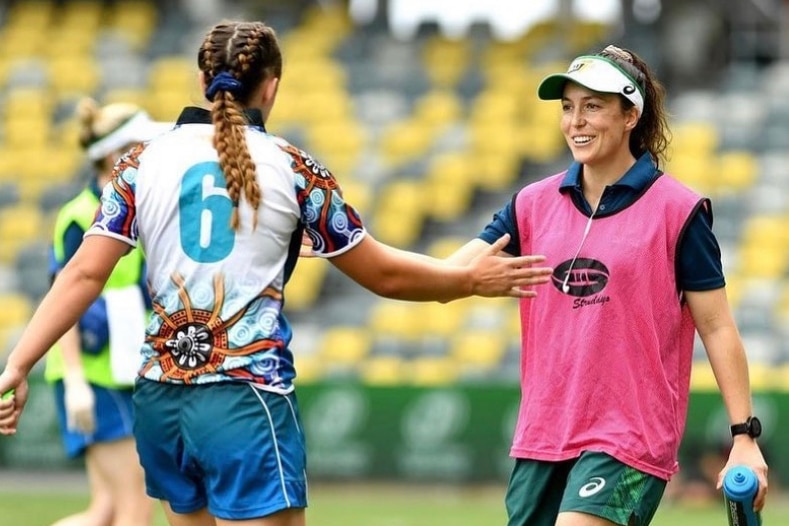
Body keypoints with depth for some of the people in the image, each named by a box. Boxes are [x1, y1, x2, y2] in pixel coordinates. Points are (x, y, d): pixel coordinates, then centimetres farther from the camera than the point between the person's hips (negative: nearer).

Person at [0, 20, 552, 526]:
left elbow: (85, 273, -2)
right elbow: (382, 273, 6)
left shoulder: (144, 161, 5)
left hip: (160, 398, 5)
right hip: (247, 400, -5)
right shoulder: (292, 169, -1)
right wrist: (472, 279, 20)